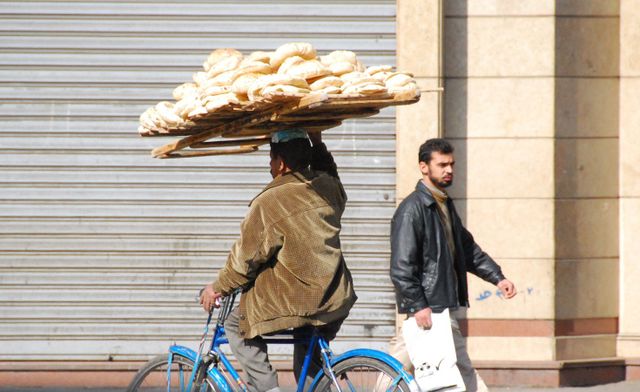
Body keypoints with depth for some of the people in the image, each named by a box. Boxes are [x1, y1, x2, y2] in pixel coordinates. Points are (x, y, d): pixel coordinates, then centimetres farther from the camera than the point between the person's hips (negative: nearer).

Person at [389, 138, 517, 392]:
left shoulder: (445, 206, 18)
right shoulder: (412, 209, -13)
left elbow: (468, 249, 26)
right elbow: (402, 265, -18)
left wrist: (497, 277, 14)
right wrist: (418, 305, -23)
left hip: (445, 306, 9)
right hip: (429, 308, -9)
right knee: (463, 371, -6)